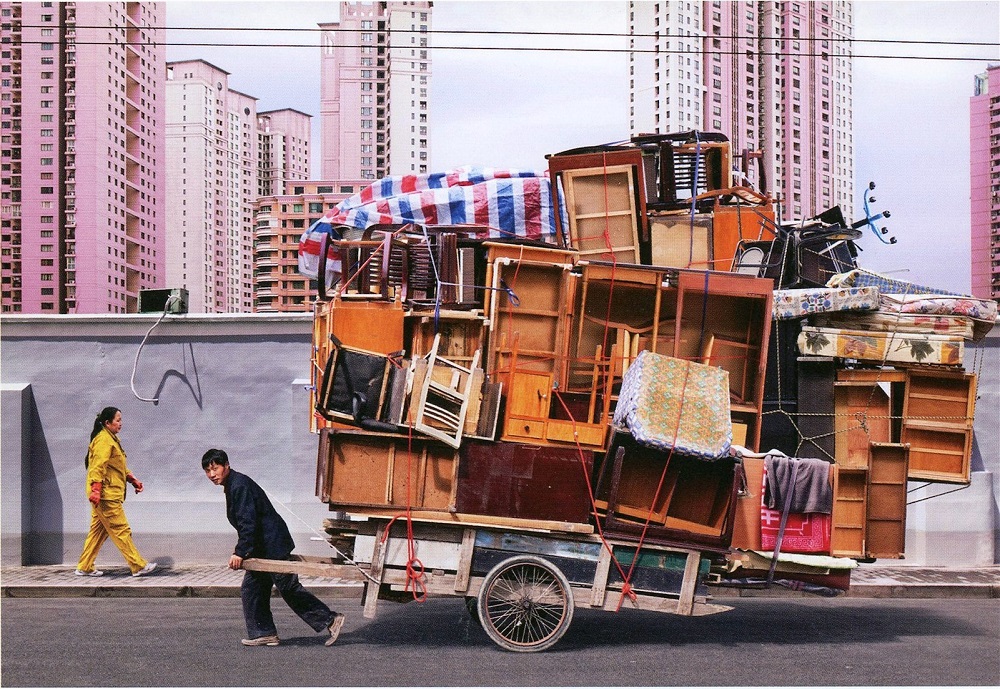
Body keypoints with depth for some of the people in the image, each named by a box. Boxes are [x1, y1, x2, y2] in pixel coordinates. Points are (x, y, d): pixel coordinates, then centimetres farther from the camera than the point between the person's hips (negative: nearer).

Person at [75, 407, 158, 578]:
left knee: (98, 530, 13)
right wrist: (96, 489, -29)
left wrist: (133, 479, 21)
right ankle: (138, 566, -2)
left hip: (109, 494, 11)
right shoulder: (103, 440, -14)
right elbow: (98, 466, -22)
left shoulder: (112, 438, 20)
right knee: (121, 530, -6)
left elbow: (120, 467, 28)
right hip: (106, 495, -11)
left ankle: (85, 567, 18)